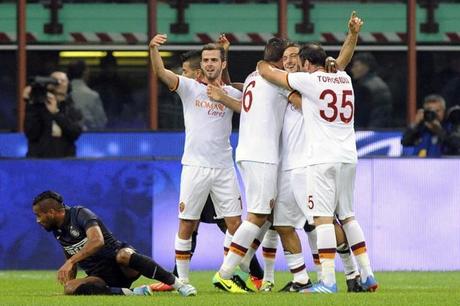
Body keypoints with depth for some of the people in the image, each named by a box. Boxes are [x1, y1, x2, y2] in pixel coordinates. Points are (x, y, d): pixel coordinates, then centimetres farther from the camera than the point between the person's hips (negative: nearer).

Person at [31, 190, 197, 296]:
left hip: (122, 268, -6)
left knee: (123, 255, -43)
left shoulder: (80, 214, -11)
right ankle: (129, 293, -30)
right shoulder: (58, 232, 14)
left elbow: (97, 241, -29)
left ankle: (177, 284, -33)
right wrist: (68, 282, 17)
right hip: (101, 277, 6)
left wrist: (70, 262, -34)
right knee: (70, 288, -26)